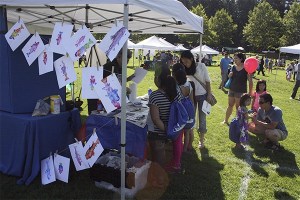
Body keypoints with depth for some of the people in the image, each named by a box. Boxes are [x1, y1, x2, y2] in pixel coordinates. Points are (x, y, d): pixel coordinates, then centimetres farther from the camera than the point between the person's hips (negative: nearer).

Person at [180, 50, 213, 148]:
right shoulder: (185, 70, -7)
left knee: (202, 118, 6)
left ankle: (201, 140, 20)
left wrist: (209, 94, -8)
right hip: (191, 96, 2)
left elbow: (207, 81, -6)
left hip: (202, 95, -2)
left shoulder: (201, 66, -12)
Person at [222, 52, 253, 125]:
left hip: (241, 91, -5)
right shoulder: (234, 67, 5)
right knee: (230, 105, 14)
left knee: (238, 107, 3)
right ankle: (226, 120, 27)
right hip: (232, 89, 5)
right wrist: (230, 75, -6)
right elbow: (230, 76, 18)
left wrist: (250, 92, -15)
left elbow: (250, 81, -11)